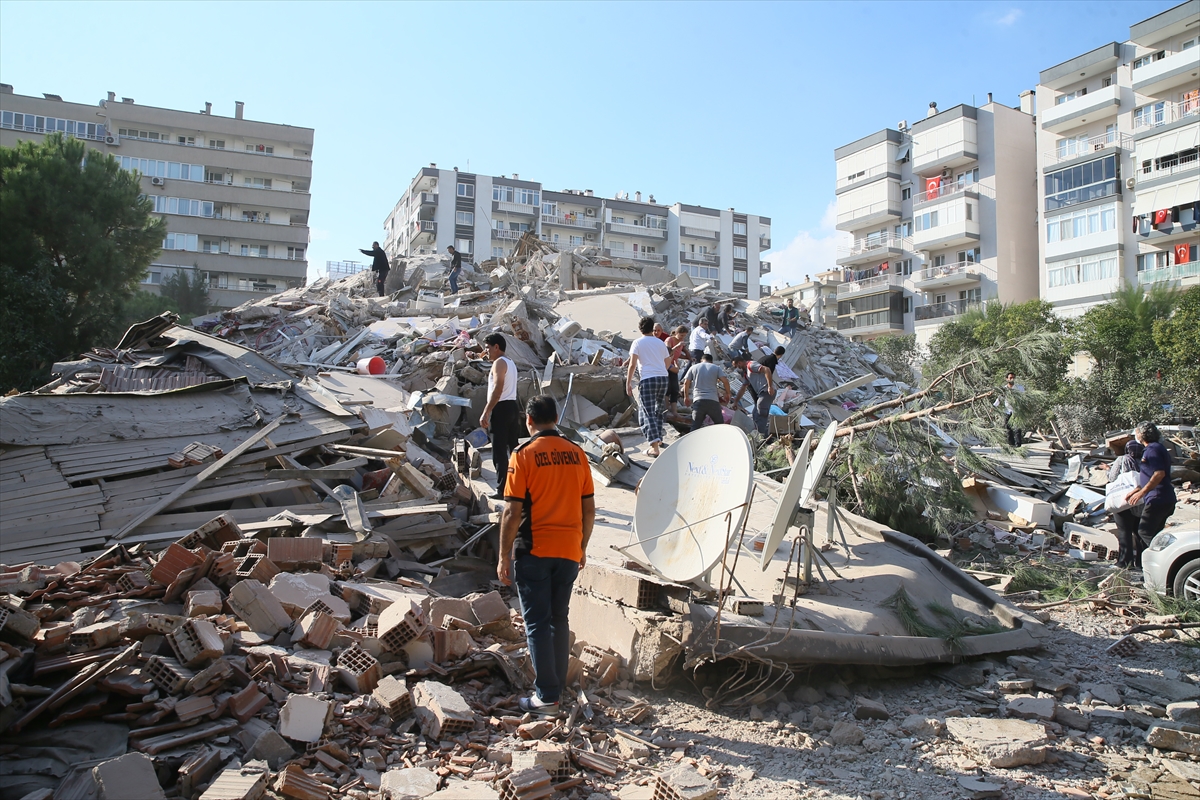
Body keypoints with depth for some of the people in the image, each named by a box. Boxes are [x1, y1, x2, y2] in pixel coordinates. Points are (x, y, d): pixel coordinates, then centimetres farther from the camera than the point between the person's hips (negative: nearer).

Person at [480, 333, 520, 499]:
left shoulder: (499, 362, -11)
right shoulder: (510, 362, 20)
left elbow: (498, 390, -22)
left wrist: (486, 412, -23)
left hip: (502, 408, -10)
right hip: (513, 406, 10)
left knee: (499, 450, -8)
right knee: (514, 447, 14)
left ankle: (502, 490, -8)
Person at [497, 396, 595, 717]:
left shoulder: (524, 455, -10)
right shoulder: (577, 454, 3)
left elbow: (512, 512, -13)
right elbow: (589, 509, 6)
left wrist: (504, 557, -5)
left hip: (533, 551, -4)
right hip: (569, 551, 4)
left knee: (537, 623, 4)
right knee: (560, 619, 16)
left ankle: (546, 697, 5)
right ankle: (557, 687, 25)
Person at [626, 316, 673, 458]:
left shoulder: (638, 342, 2)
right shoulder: (660, 342, 15)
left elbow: (632, 364, -7)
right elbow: (668, 363, 22)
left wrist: (628, 383, -4)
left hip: (647, 379, -5)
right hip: (663, 378, 5)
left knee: (647, 413, -8)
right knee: (658, 410, 22)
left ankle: (654, 446, -21)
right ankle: (658, 439, 31)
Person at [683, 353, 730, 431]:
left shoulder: (693, 368, 15)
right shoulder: (716, 368, 12)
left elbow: (686, 383, 10)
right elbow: (725, 381, 0)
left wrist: (686, 397, 21)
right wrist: (728, 394, 14)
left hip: (698, 400, 1)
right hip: (713, 400, -1)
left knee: (695, 426, 1)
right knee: (720, 424, 13)